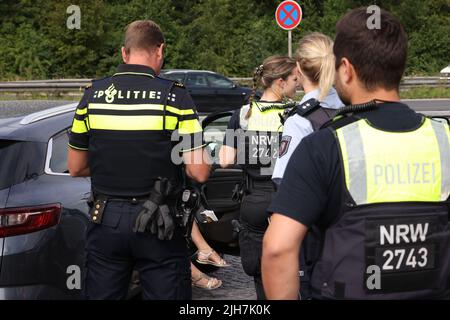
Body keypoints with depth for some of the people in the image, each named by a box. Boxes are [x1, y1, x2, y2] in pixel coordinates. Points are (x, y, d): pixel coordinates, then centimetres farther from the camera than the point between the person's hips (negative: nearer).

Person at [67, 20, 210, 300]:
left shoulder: (93, 95, 1)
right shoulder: (174, 96, -9)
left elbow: (76, 168, 8)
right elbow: (199, 172, -12)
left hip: (105, 221, 3)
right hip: (157, 224, -3)